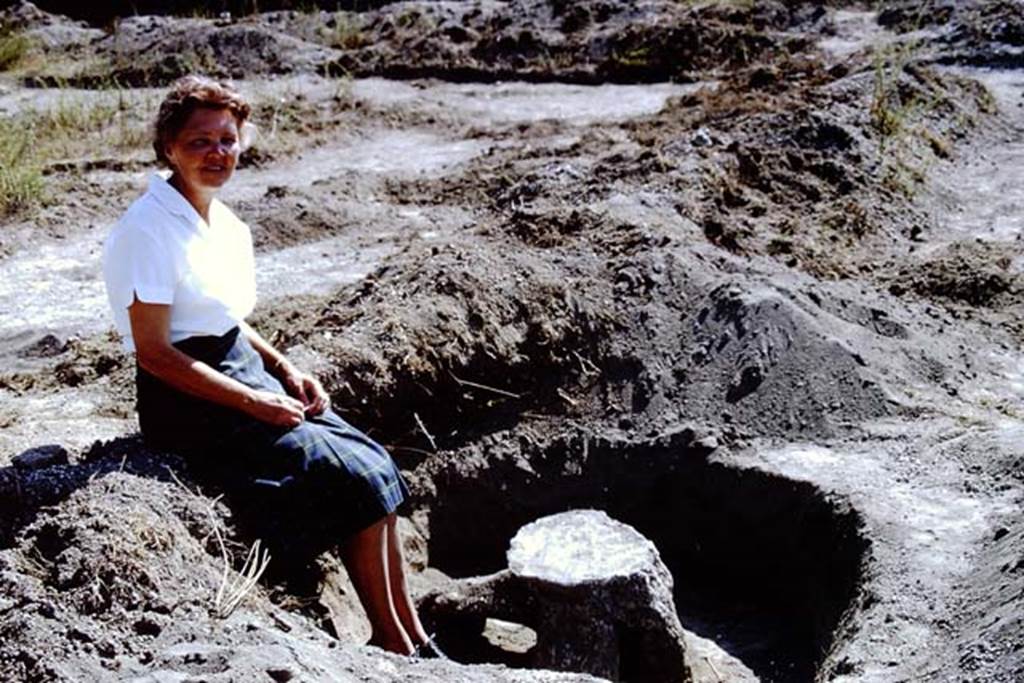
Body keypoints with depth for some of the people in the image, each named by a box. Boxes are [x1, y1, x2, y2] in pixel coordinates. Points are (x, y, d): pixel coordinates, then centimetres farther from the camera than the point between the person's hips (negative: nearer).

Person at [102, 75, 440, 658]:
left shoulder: (224, 221, 9)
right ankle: (393, 645, -2)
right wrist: (254, 402, -18)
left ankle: (415, 639, 0)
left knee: (375, 467, -6)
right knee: (354, 480, -16)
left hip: (246, 372, 8)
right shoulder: (148, 231, -16)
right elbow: (153, 351, -18)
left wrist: (286, 371, 3)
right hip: (189, 399, -8)